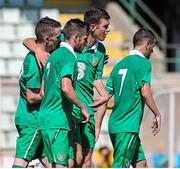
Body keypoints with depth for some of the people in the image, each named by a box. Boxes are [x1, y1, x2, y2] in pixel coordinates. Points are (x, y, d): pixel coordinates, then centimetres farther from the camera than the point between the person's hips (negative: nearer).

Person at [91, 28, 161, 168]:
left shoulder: (120, 64, 14)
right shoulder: (143, 63, -8)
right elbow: (145, 92, -17)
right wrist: (157, 114, -7)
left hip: (114, 124, 8)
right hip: (128, 127, -8)